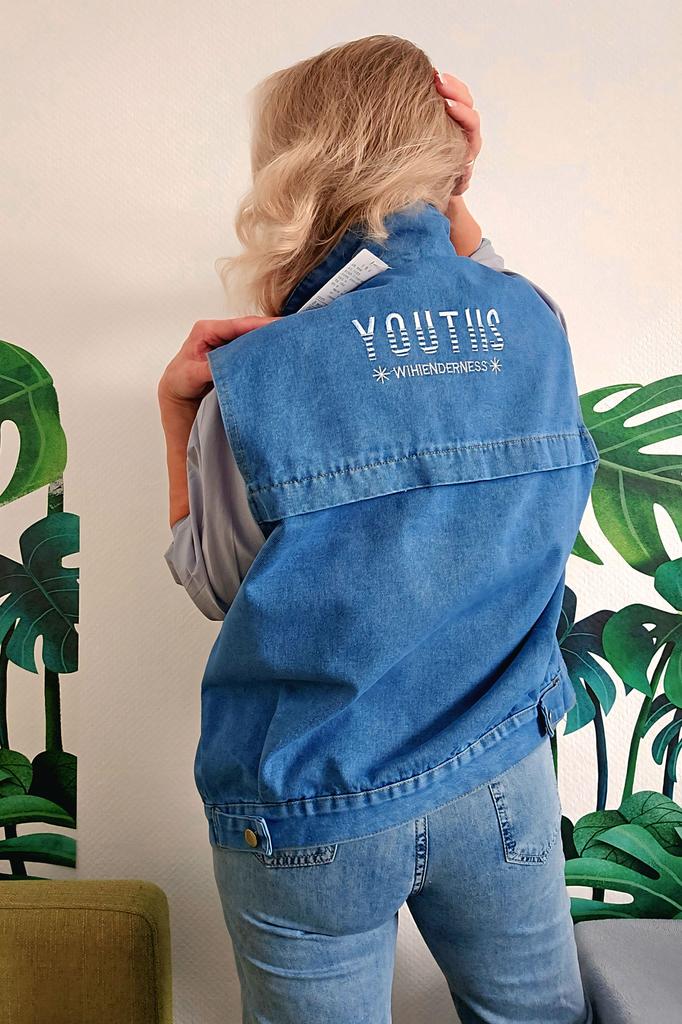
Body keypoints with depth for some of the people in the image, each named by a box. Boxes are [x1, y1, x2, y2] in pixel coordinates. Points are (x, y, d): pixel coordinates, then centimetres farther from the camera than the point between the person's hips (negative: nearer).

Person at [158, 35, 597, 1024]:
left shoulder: (254, 380, -21)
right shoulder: (536, 325, -9)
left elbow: (213, 583, -4)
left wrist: (179, 409, 0)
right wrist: (449, 193, 10)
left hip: (314, 821, -2)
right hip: (502, 784, 3)